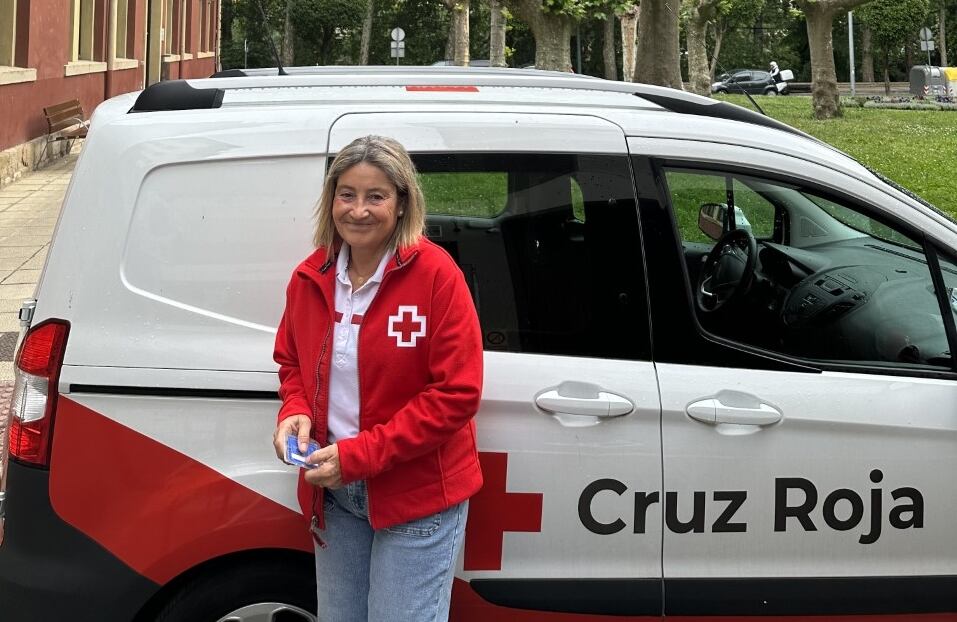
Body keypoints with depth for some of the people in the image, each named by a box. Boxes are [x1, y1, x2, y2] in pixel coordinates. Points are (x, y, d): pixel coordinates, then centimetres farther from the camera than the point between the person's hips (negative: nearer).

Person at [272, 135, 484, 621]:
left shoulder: (435, 275, -16)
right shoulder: (310, 278, 1)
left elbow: (457, 394, -18)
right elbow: (292, 363, 17)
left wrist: (359, 455, -21)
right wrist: (294, 413, -6)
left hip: (417, 497, -5)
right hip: (334, 493, 6)